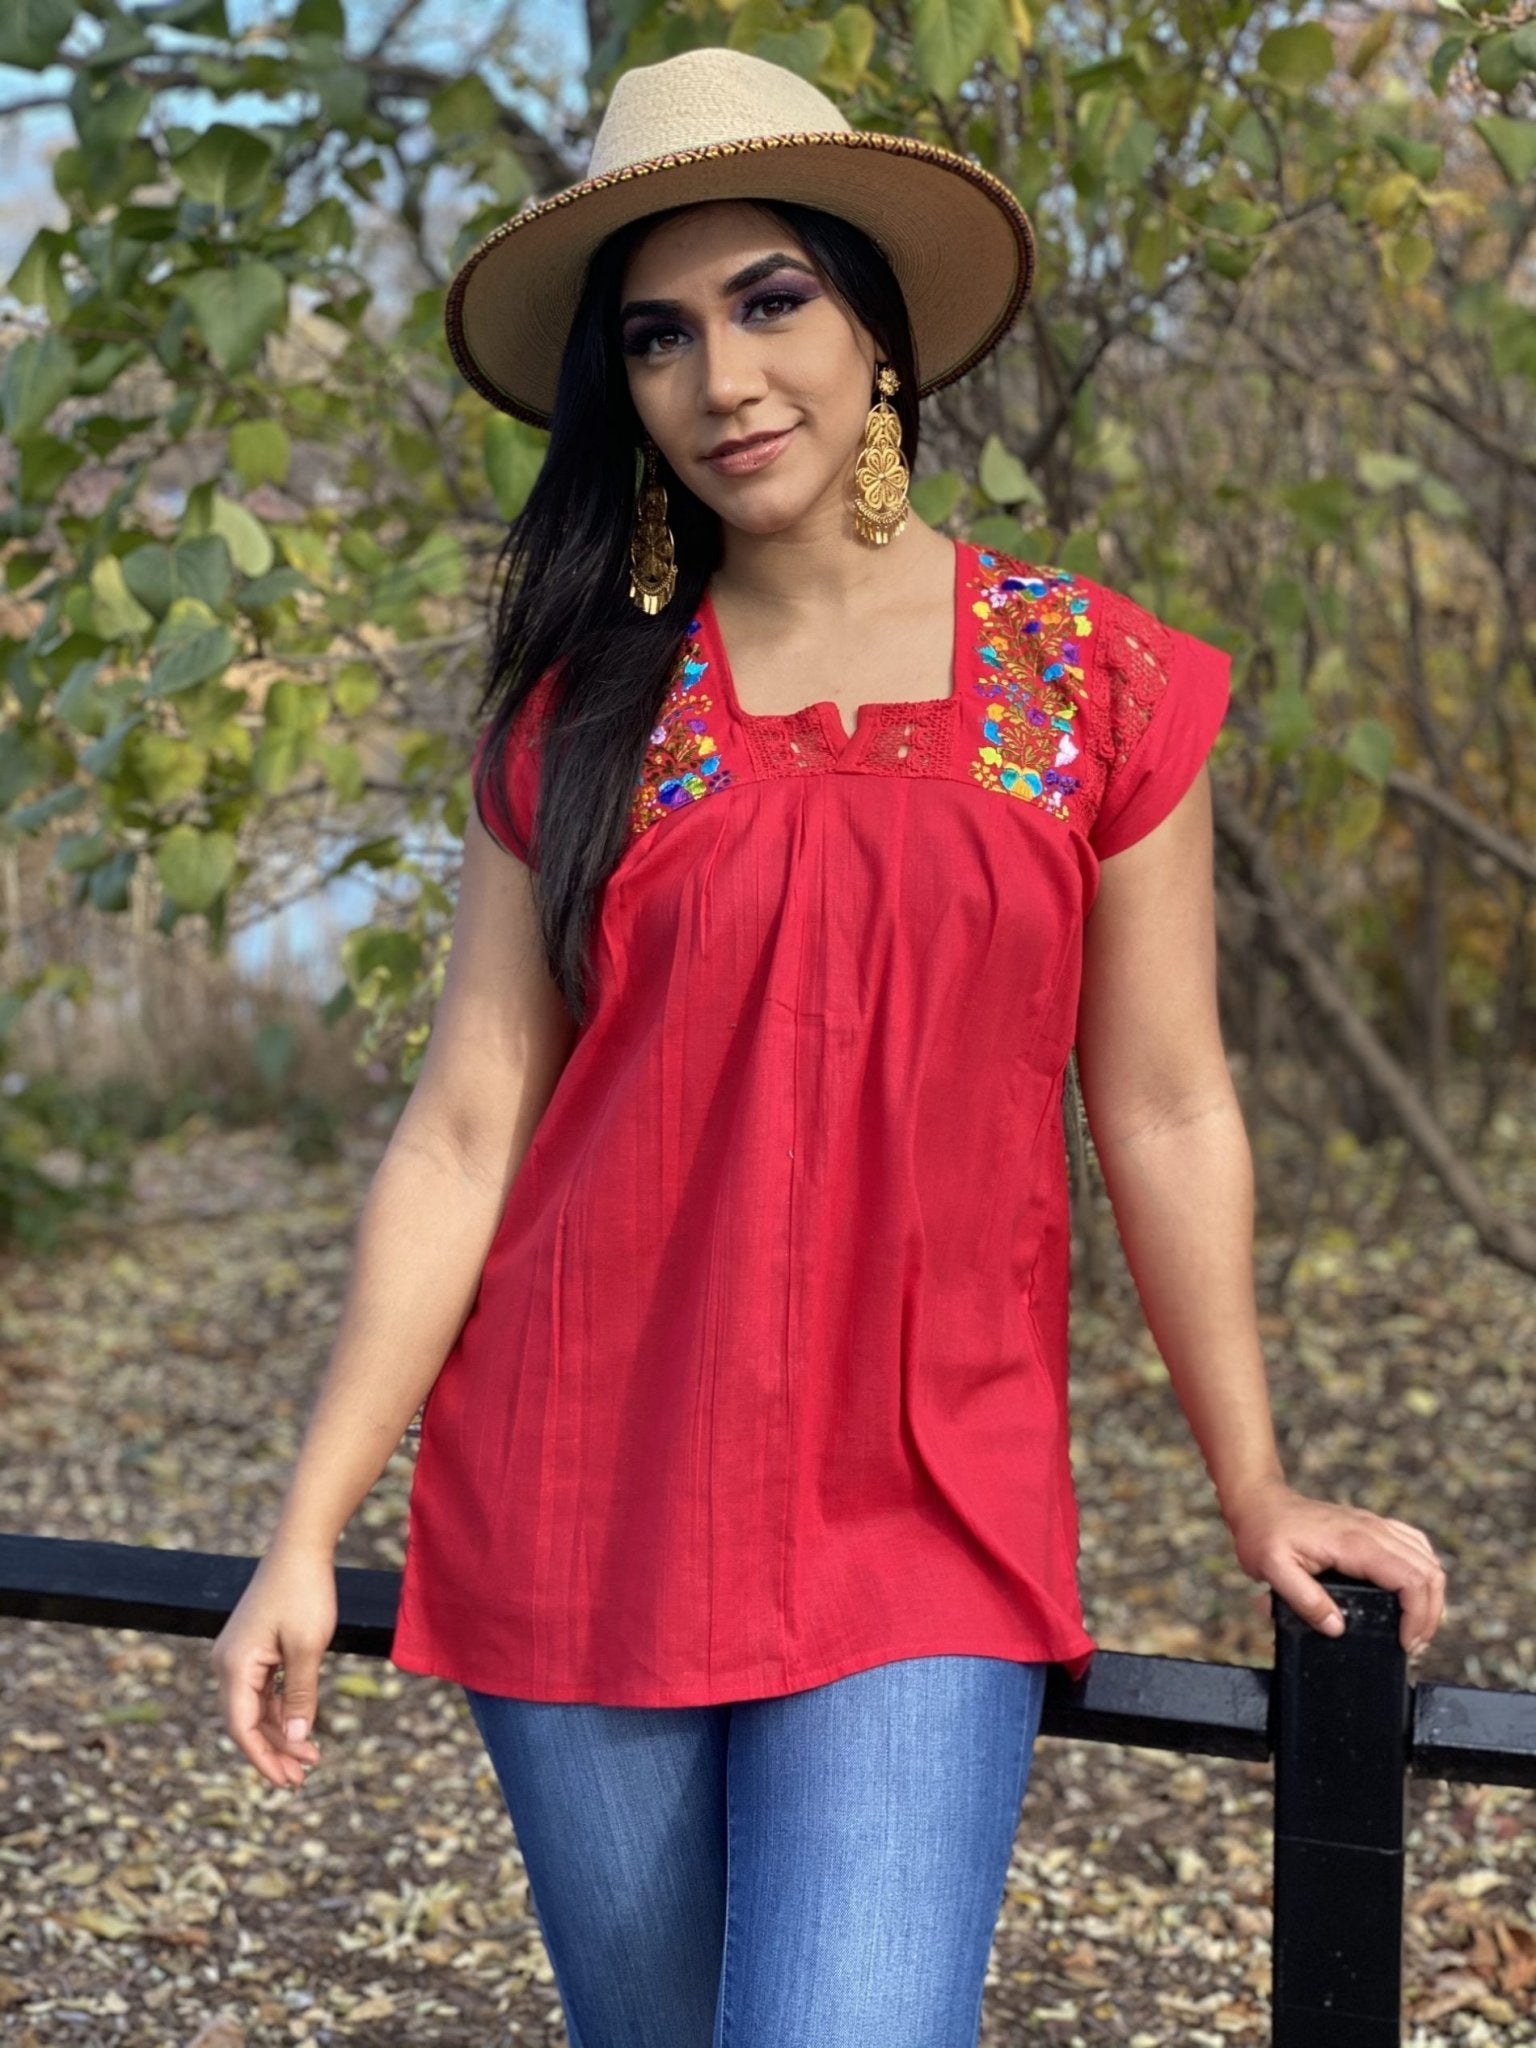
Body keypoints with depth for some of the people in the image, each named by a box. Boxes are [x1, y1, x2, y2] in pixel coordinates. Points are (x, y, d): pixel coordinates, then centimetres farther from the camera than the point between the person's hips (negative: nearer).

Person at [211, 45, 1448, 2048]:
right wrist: (309, 1531, -1)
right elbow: (463, 1135, 2)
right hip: (576, 1509, 2)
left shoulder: (1099, 682, 2)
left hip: (926, 1524, -1)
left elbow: (1164, 1114, 6)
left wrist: (1257, 1491, 8)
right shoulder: (580, 712, 4)